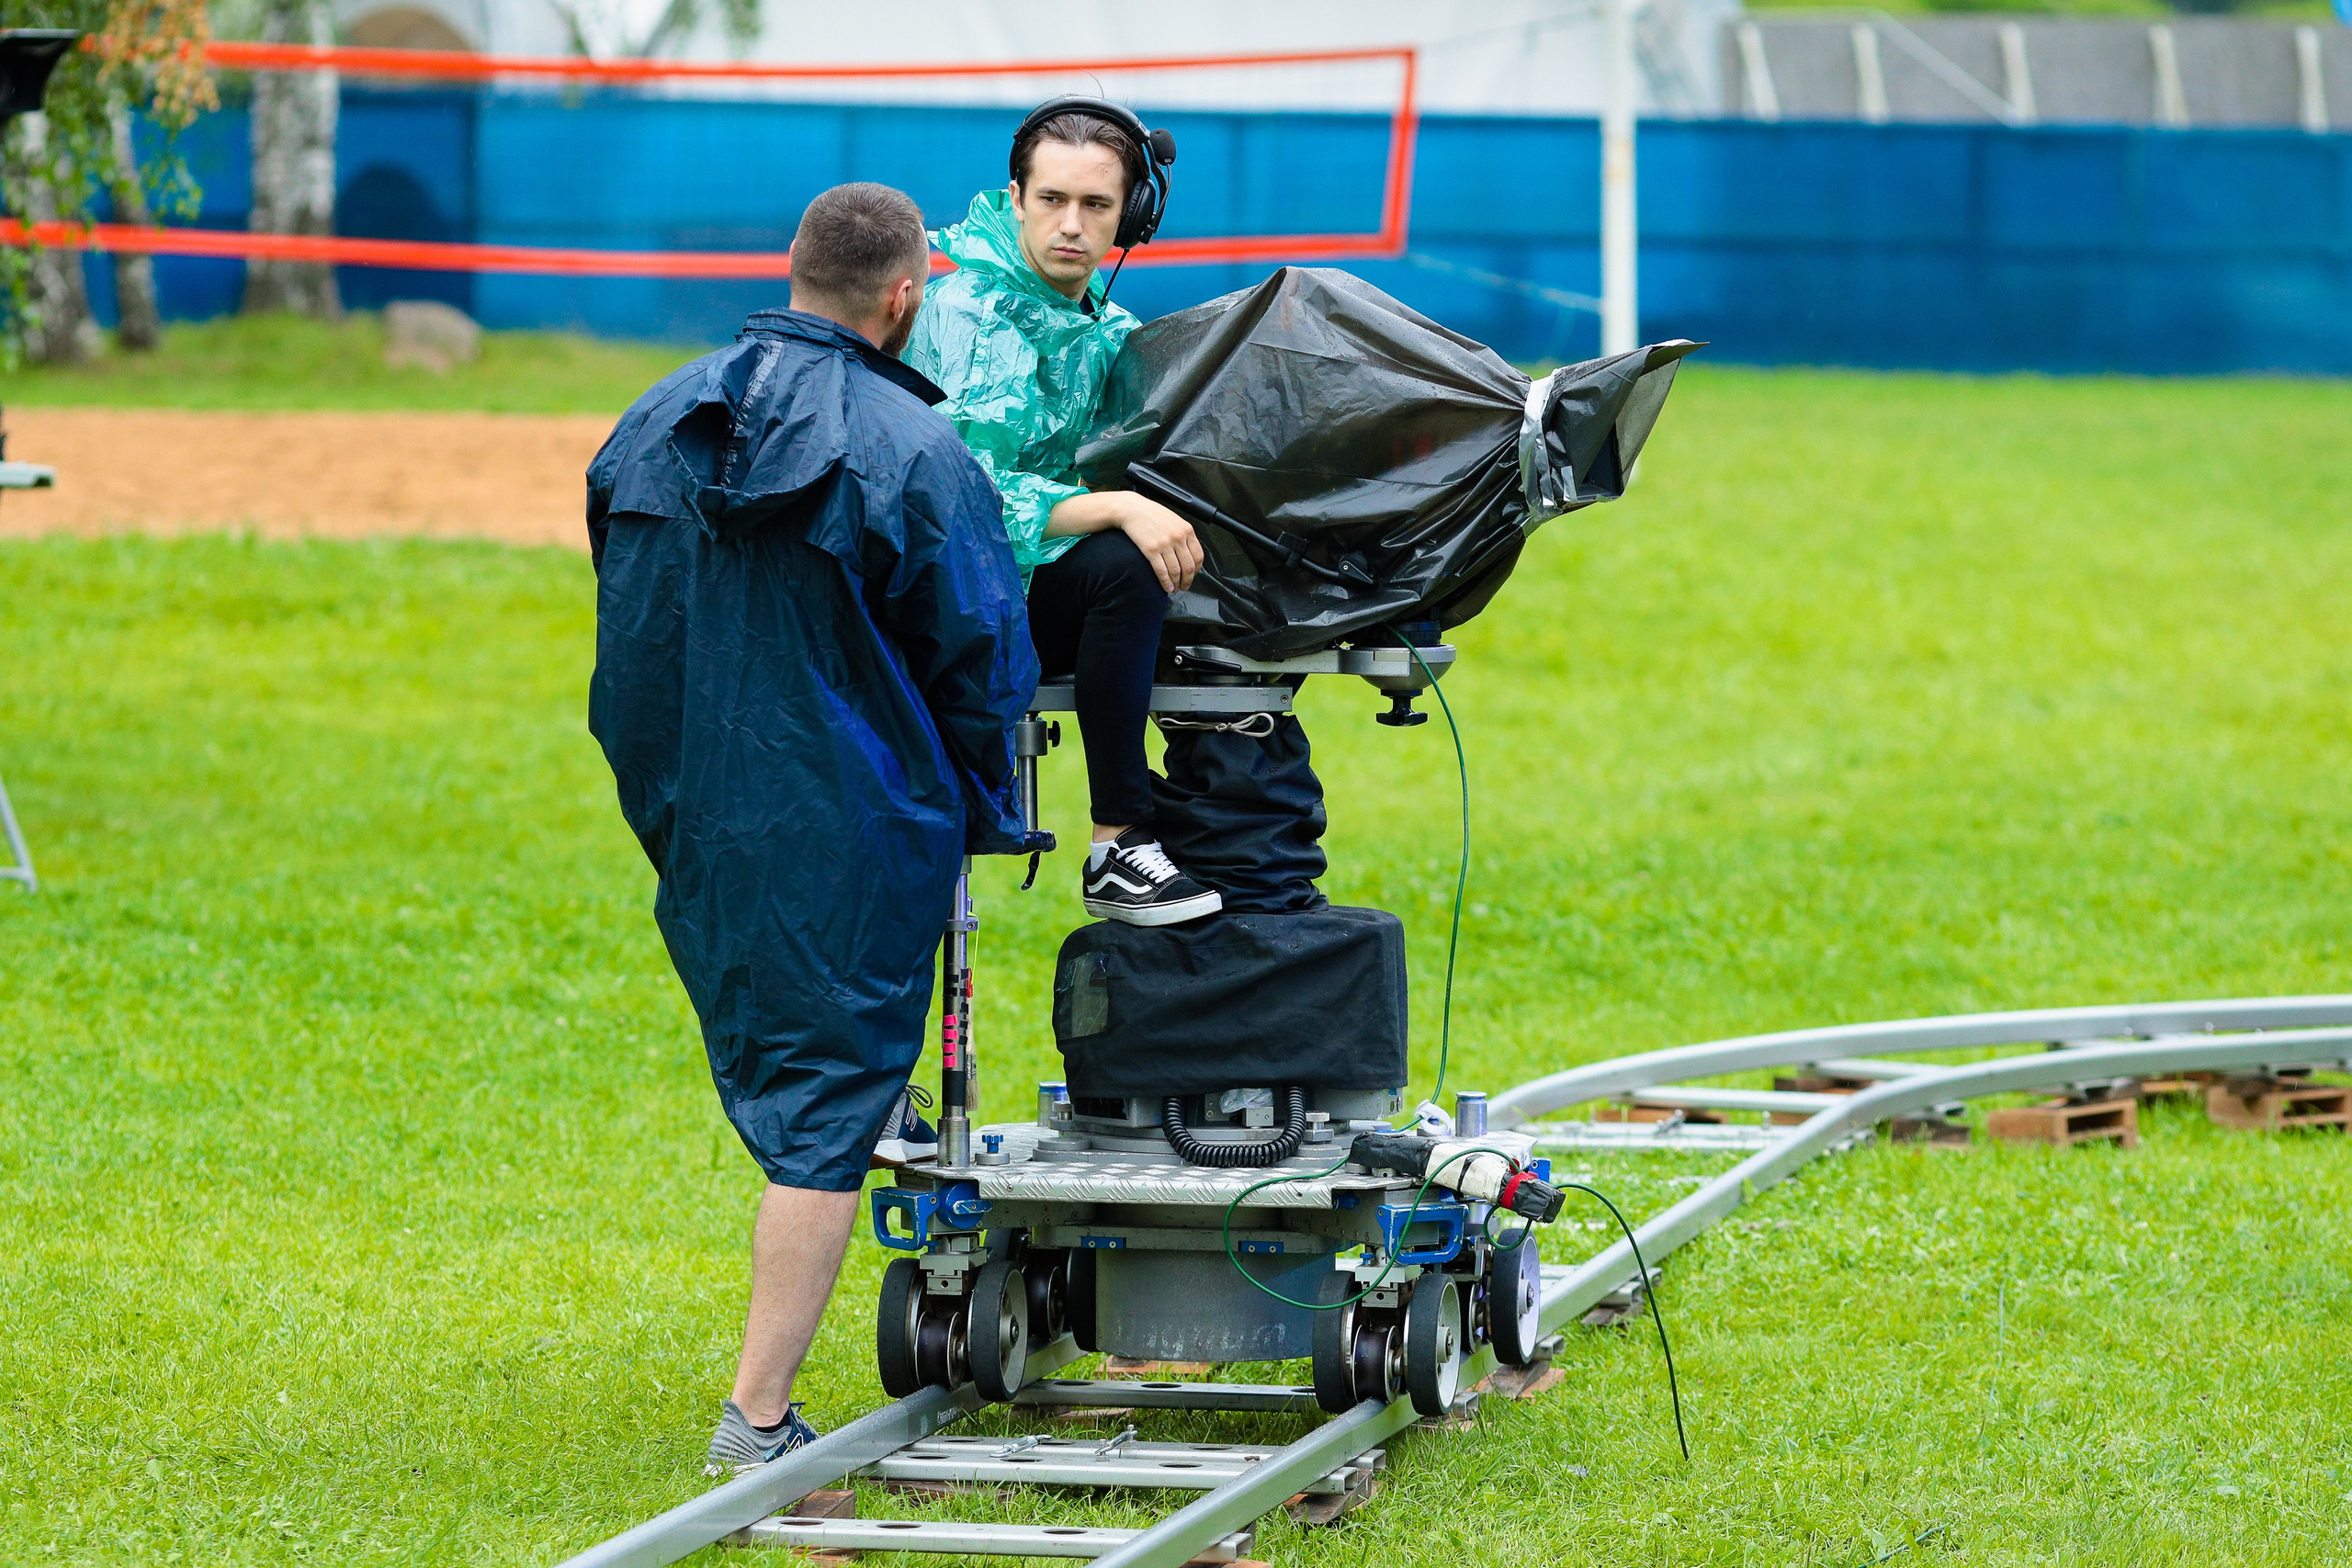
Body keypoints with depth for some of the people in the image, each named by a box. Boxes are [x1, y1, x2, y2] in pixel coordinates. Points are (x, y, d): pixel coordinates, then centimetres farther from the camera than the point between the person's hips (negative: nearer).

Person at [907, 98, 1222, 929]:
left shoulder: (1108, 329, 12)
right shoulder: (965, 314, -14)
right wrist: (1116, 507, -34)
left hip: (1043, 599, 8)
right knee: (1124, 564, -31)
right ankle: (1117, 846, -28)